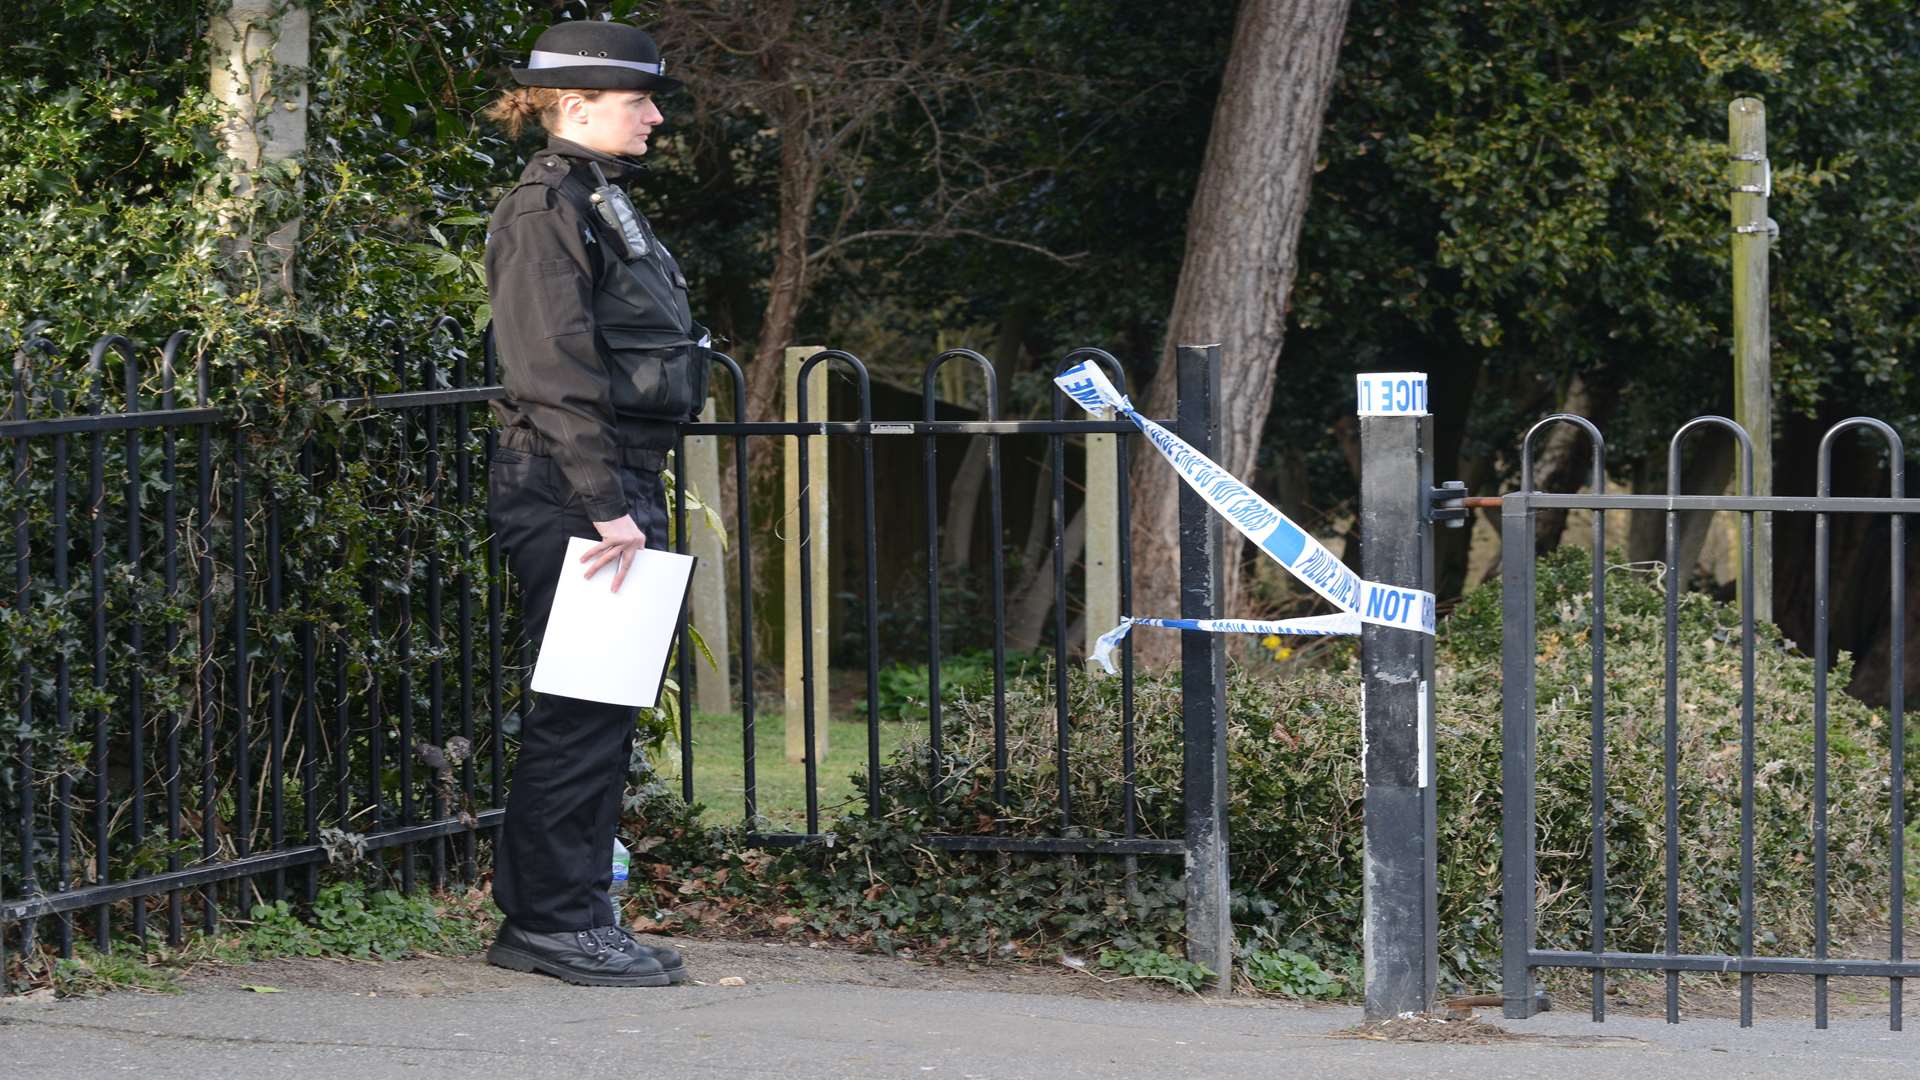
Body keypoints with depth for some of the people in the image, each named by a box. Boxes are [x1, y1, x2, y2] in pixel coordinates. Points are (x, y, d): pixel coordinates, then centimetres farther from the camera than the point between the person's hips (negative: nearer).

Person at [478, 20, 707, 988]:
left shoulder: (603, 202, 19)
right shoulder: (546, 209, -12)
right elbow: (557, 373, -19)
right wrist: (606, 506, -23)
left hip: (620, 487, 10)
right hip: (566, 488, -10)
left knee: (602, 705, 11)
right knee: (584, 705, -7)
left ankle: (554, 916, 16)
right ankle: (555, 919, -3)